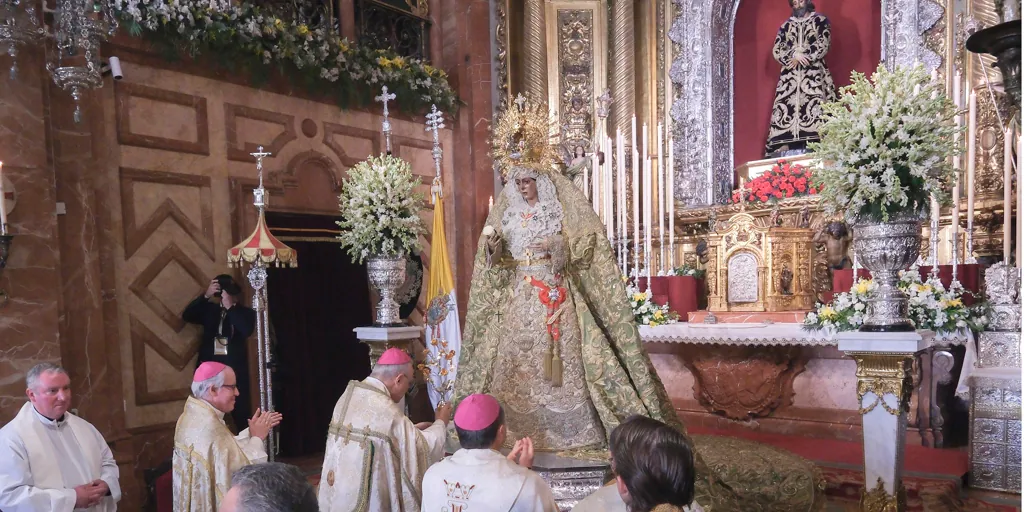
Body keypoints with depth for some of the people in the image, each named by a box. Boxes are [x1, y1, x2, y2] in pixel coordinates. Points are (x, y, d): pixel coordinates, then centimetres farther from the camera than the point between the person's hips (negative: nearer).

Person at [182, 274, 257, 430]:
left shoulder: (246, 313, 5)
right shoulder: (209, 309, 12)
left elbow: (247, 331, -14)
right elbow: (186, 316, -4)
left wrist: (230, 307, -17)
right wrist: (206, 295, -14)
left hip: (235, 371, -2)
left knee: (241, 415, 0)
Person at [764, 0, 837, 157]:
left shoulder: (820, 21, 10)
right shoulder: (785, 26, 18)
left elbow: (823, 45, -2)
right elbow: (776, 50, 6)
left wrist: (801, 57, -9)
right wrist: (794, 55, -11)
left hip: (814, 74, -2)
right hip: (790, 76, 3)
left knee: (817, 111, -17)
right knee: (786, 110, -10)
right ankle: (784, 149, -14)